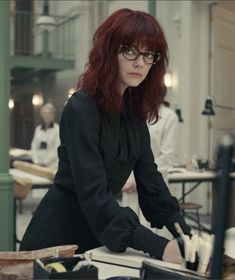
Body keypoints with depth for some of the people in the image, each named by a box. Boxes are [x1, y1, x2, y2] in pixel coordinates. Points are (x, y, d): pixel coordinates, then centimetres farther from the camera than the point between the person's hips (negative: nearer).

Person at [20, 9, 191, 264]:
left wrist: (186, 234, -12)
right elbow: (93, 194, -31)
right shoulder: (81, 109, -22)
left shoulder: (134, 111, 1)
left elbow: (150, 180, -1)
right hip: (59, 238, -7)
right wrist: (158, 247, -38)